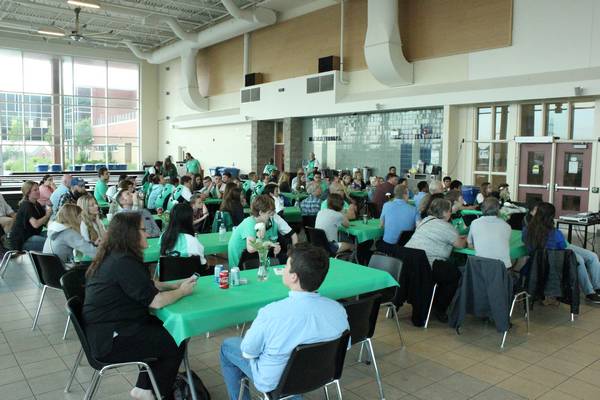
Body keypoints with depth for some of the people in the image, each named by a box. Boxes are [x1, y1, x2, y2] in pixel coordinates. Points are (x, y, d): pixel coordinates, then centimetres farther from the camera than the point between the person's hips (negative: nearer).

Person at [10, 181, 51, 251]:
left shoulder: (37, 205, 12)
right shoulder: (26, 206, -14)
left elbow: (45, 222, 3)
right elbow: (35, 224, -28)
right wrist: (47, 215, -15)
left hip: (33, 234, 9)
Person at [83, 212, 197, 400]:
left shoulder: (114, 256, 6)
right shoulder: (124, 263, -25)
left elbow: (148, 284, 17)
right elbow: (156, 301, -25)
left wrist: (176, 285, 4)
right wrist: (182, 292, -7)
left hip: (108, 328, 10)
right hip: (110, 340, -10)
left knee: (170, 329, 11)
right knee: (175, 343, -3)